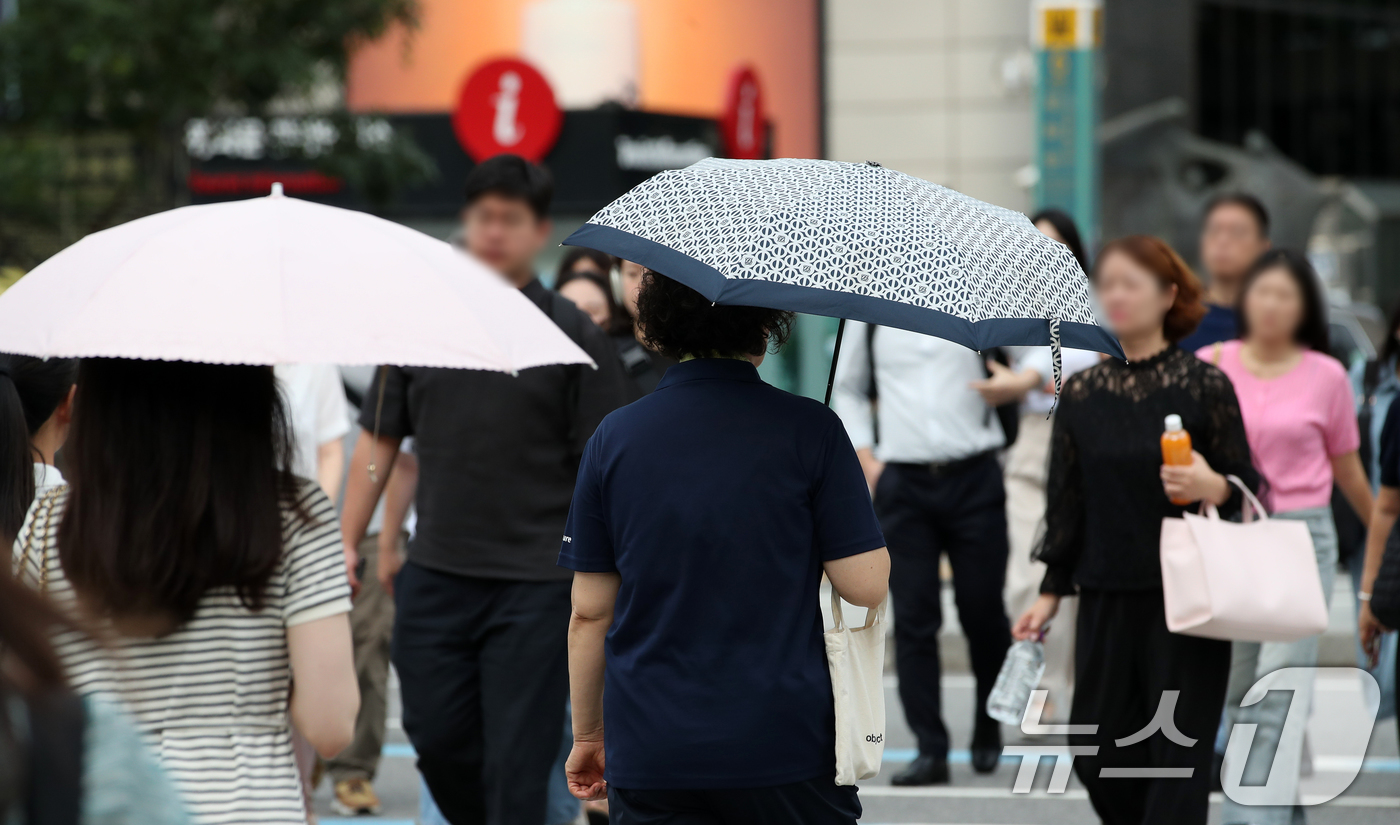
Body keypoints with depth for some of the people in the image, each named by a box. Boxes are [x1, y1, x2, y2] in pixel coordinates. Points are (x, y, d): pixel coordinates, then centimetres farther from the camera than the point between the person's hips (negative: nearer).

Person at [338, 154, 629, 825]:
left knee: (517, 761, -4)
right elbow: (379, 440, 12)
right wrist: (347, 540, 5)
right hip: (435, 575, 3)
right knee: (437, 738, 6)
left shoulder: (573, 336, -1)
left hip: (535, 583, -3)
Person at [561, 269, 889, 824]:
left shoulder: (614, 438, 1)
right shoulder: (809, 430, -7)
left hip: (651, 757, 2)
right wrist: (855, 486, 12)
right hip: (789, 751, -2)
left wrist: (587, 734, 16)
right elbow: (866, 585, -7)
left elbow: (589, 612, 4)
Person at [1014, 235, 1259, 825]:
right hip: (1107, 598, 4)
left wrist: (1214, 488, -21)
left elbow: (1248, 486, 0)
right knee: (1098, 759, 6)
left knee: (1177, 760, -5)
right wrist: (1051, 592, 11)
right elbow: (1067, 500, 13)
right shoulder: (1083, 393, 7)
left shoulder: (1204, 385, -4)